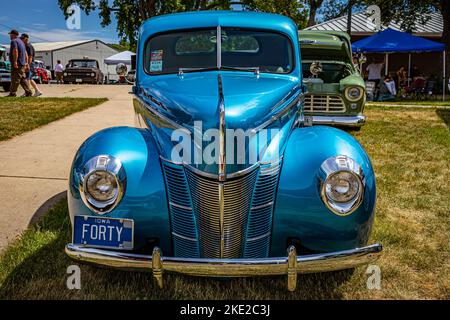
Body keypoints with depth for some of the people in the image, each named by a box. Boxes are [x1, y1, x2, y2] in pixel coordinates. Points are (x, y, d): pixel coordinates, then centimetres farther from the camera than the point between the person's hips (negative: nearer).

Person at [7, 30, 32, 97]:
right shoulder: (21, 41, 23)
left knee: (15, 79, -8)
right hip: (22, 64, 9)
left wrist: (15, 61, -27)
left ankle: (12, 93, -6)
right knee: (23, 79, 9)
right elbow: (25, 53, 23)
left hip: (17, 64, -9)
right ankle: (29, 92, 5)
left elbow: (15, 51, -23)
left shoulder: (14, 41, -7)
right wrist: (26, 63, 22)